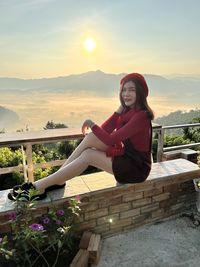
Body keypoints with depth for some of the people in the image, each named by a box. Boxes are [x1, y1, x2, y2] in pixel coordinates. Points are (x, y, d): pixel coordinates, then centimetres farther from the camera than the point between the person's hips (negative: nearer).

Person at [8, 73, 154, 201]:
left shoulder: (141, 116, -22)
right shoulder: (127, 111, 7)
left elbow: (110, 140, -26)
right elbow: (105, 130, -2)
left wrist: (92, 125, -14)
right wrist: (119, 110, -10)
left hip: (137, 167, -7)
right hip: (126, 156, 7)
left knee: (88, 155, -22)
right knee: (91, 137, -14)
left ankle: (40, 186, -12)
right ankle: (57, 180, -10)